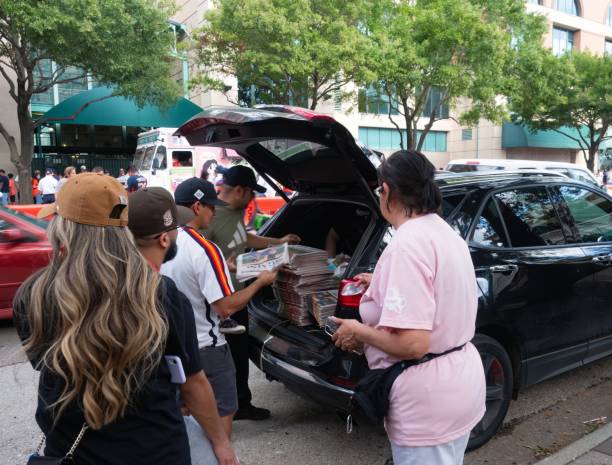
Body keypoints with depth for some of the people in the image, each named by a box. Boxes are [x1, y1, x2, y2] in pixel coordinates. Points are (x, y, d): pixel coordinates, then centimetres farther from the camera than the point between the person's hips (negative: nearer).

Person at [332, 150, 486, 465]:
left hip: (429, 400, -9)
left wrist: (359, 332, -13)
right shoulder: (445, 232, 6)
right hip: (459, 382, 10)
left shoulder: (408, 243, -24)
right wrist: (383, 286, 25)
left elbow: (412, 343, -29)